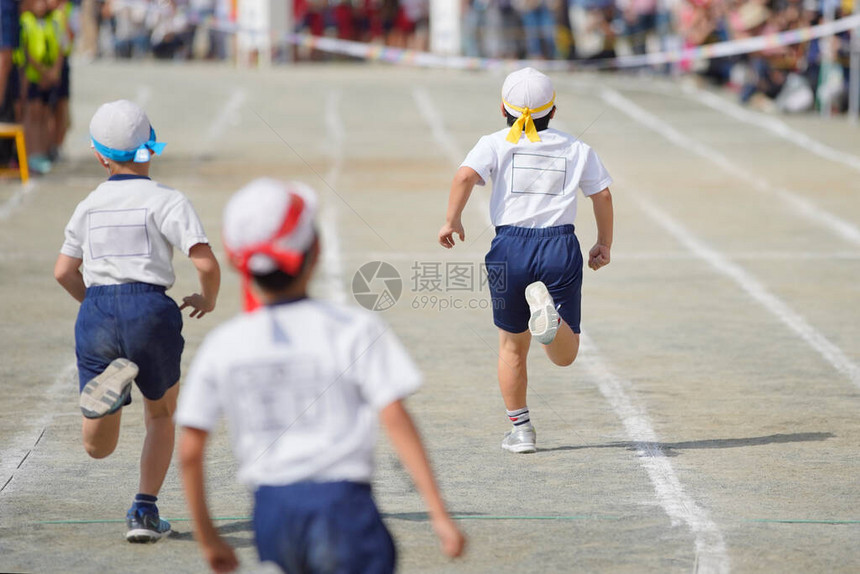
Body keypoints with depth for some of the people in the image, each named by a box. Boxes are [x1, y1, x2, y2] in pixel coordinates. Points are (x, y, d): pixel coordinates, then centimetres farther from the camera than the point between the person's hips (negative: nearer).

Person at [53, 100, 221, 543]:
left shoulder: (88, 207, 12)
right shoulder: (166, 201, -2)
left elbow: (64, 272, 15)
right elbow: (206, 263, -10)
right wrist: (208, 300, 10)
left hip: (95, 311, 2)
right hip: (150, 309, -2)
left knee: (97, 448, 5)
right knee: (161, 416, 24)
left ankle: (110, 382, -27)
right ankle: (144, 512, 11)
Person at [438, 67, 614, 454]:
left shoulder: (495, 144, 6)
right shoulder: (576, 149, 12)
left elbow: (465, 176, -11)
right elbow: (603, 195, 10)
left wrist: (452, 220, -3)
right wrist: (604, 244, 20)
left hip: (511, 246, 0)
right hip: (561, 247, 0)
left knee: (512, 345, 18)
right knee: (564, 355, -1)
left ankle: (520, 429, 18)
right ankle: (546, 306, -32)